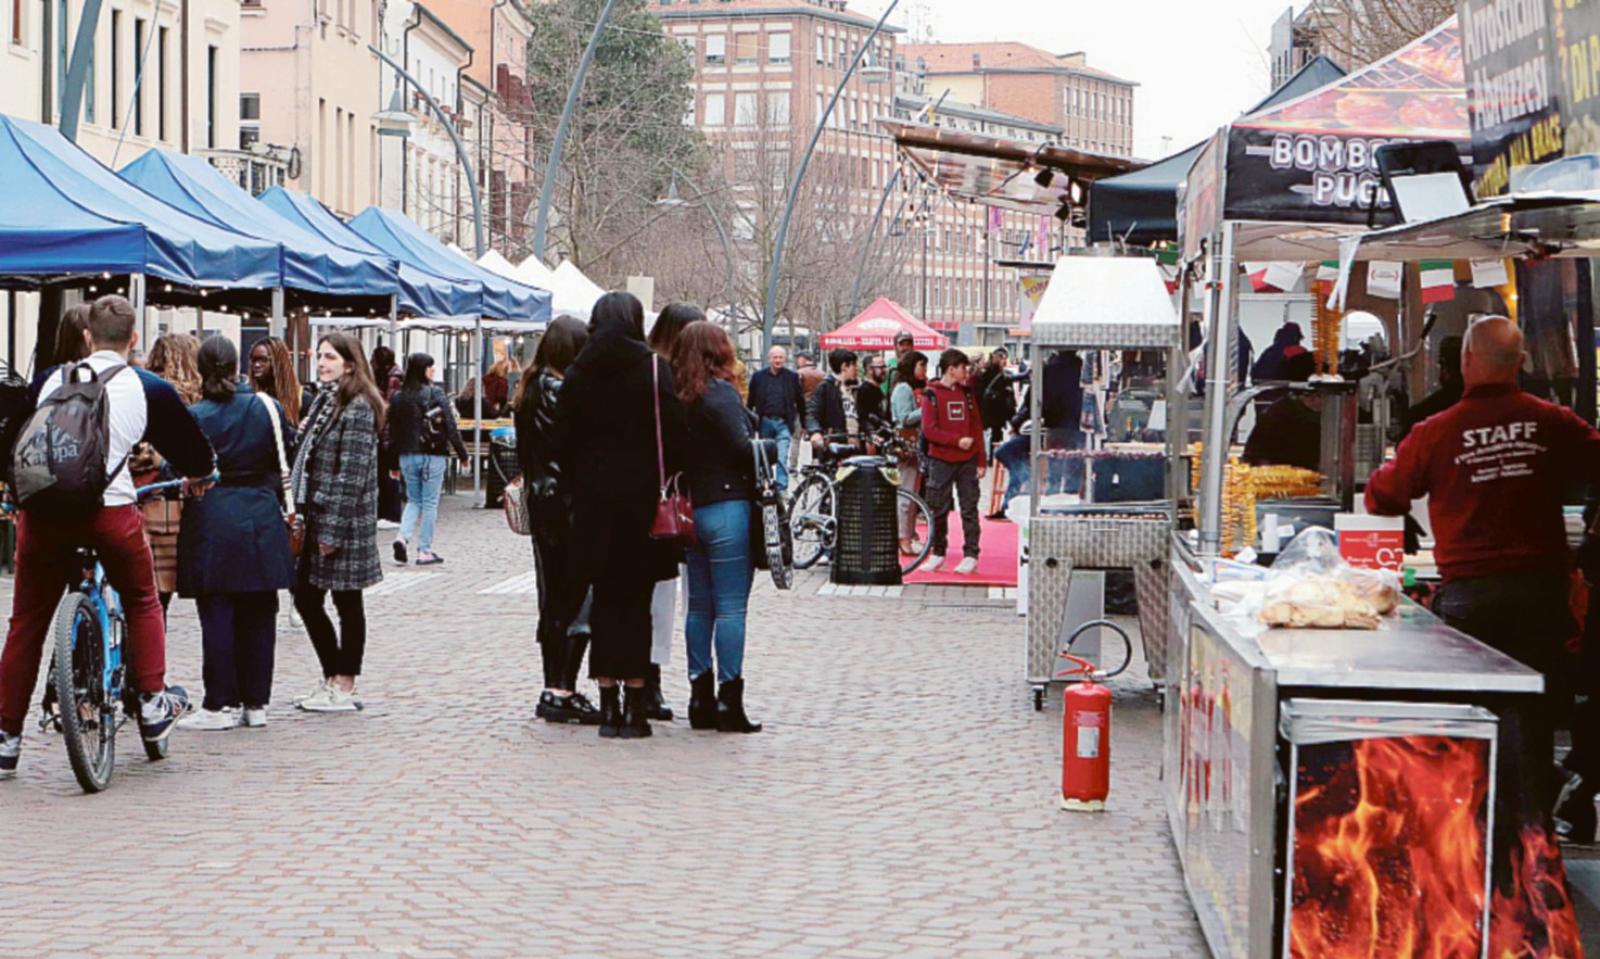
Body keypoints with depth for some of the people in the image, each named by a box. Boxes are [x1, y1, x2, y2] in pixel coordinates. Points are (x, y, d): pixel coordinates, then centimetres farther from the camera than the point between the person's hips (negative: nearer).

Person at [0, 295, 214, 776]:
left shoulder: (52, 381, 14)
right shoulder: (149, 388, 8)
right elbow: (192, 445, 20)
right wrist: (199, 475, 42)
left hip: (41, 510, 2)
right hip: (109, 508, -2)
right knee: (142, 602, 22)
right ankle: (153, 704, 19)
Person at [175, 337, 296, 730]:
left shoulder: (193, 417, -7)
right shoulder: (267, 407, 1)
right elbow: (289, 457, 8)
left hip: (212, 521, -3)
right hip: (262, 519, 3)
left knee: (217, 615, 1)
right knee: (258, 615, 8)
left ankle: (219, 705, 2)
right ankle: (255, 703, 13)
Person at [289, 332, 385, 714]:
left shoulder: (358, 408, -13)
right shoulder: (323, 401, 15)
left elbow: (352, 475, -17)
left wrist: (333, 531, -19)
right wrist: (304, 515, 9)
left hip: (343, 523, -9)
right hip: (317, 518, 9)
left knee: (347, 603, 0)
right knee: (306, 598, 12)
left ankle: (344, 688, 7)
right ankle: (333, 679, 22)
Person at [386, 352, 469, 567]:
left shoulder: (398, 397, 4)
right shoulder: (436, 394, -9)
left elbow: (393, 431, 7)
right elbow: (451, 427, -9)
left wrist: (394, 463, 14)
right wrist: (463, 455, -1)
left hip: (407, 456, 4)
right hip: (432, 455, -4)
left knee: (414, 500, 17)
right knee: (429, 502, 4)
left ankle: (403, 537, -6)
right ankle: (424, 551, 5)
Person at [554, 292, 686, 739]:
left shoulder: (578, 373, 4)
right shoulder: (653, 369, -6)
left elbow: (562, 442, 5)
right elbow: (674, 434, -10)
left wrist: (579, 485, 14)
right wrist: (666, 482, 2)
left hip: (593, 501, 3)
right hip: (641, 499, -3)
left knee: (605, 599, 9)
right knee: (636, 600, 1)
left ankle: (609, 705, 10)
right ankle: (635, 706, 1)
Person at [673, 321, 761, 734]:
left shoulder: (680, 395, 10)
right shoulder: (719, 393, -11)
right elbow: (743, 446, -19)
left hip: (690, 509, 7)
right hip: (728, 506, -7)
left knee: (699, 605, 11)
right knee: (731, 606, -4)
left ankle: (700, 699, 15)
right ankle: (729, 700, -4)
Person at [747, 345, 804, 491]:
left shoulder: (792, 376, 3)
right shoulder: (759, 376, 5)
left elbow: (800, 401, 7)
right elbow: (751, 401, 8)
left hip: (784, 423, -2)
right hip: (765, 422, 2)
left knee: (782, 458, -11)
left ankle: (782, 488, -10)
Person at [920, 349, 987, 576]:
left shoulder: (967, 393, 11)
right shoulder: (931, 394, -1)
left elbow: (977, 428, 11)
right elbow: (929, 430, -9)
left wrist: (981, 461, 6)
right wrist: (957, 440, -17)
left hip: (967, 461, 3)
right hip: (941, 461, -3)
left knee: (969, 509, 0)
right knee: (938, 510, 3)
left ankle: (971, 556, 1)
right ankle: (938, 553, 14)